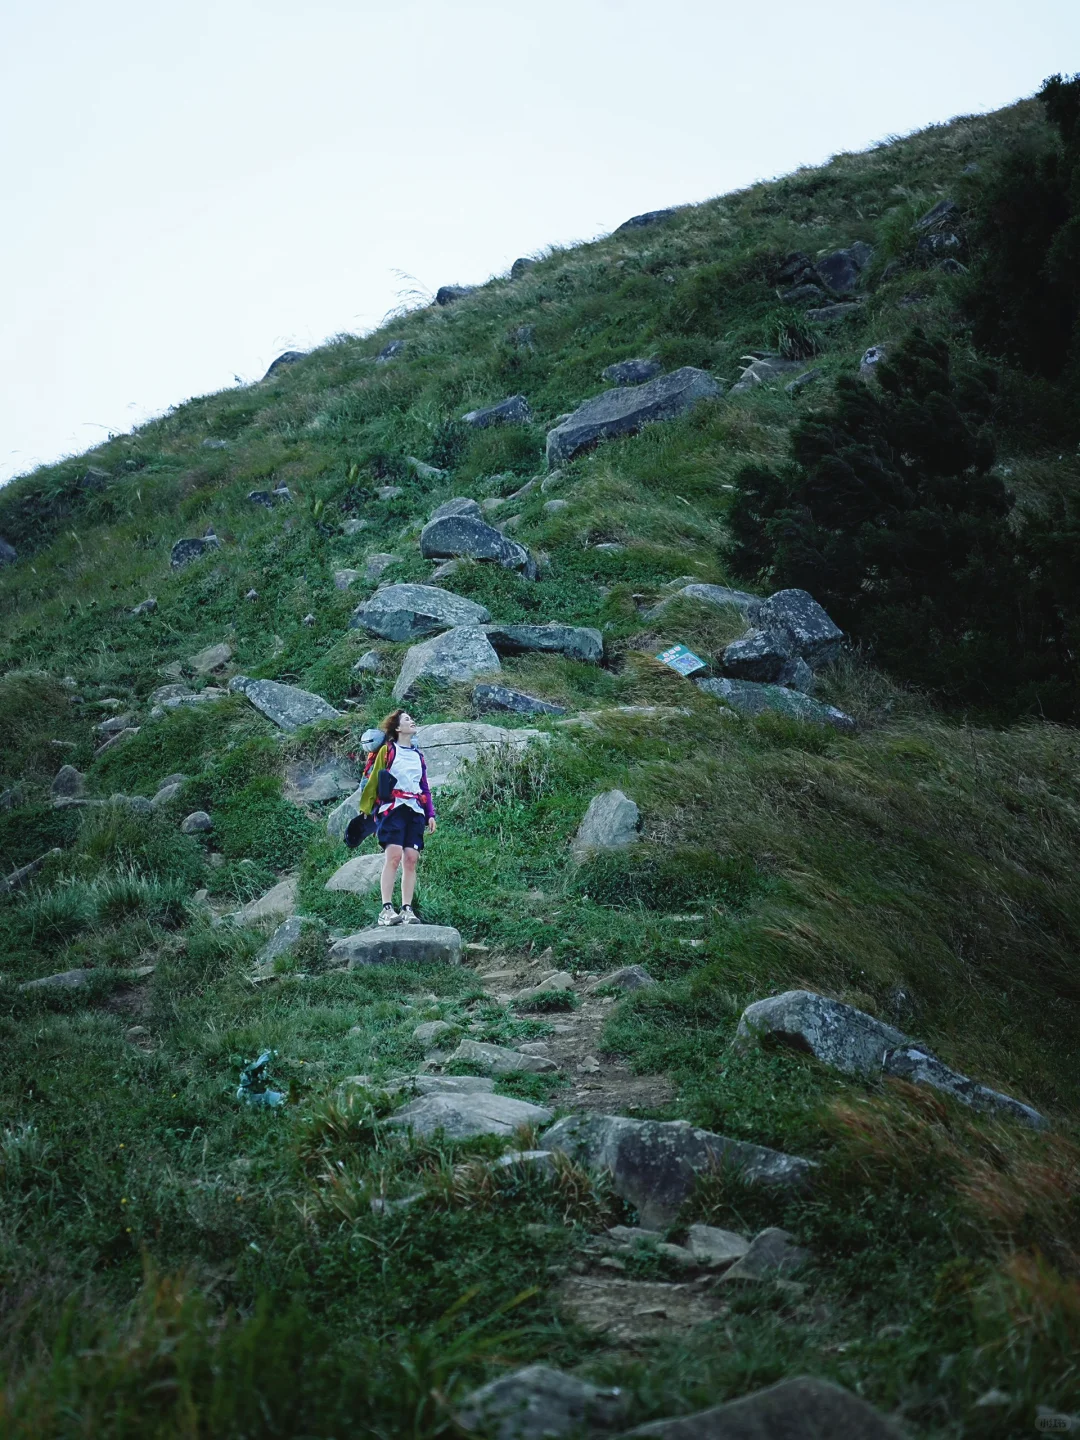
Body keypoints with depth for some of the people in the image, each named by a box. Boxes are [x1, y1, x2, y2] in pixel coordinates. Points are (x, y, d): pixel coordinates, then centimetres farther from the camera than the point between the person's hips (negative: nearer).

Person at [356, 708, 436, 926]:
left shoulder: (419, 755, 23)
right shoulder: (387, 750, 6)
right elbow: (372, 779, 3)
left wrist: (430, 814, 15)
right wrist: (365, 808, -3)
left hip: (415, 812, 5)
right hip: (393, 809, -5)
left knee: (411, 860, -4)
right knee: (393, 856, -18)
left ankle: (407, 910, -4)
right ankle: (386, 909, -22)